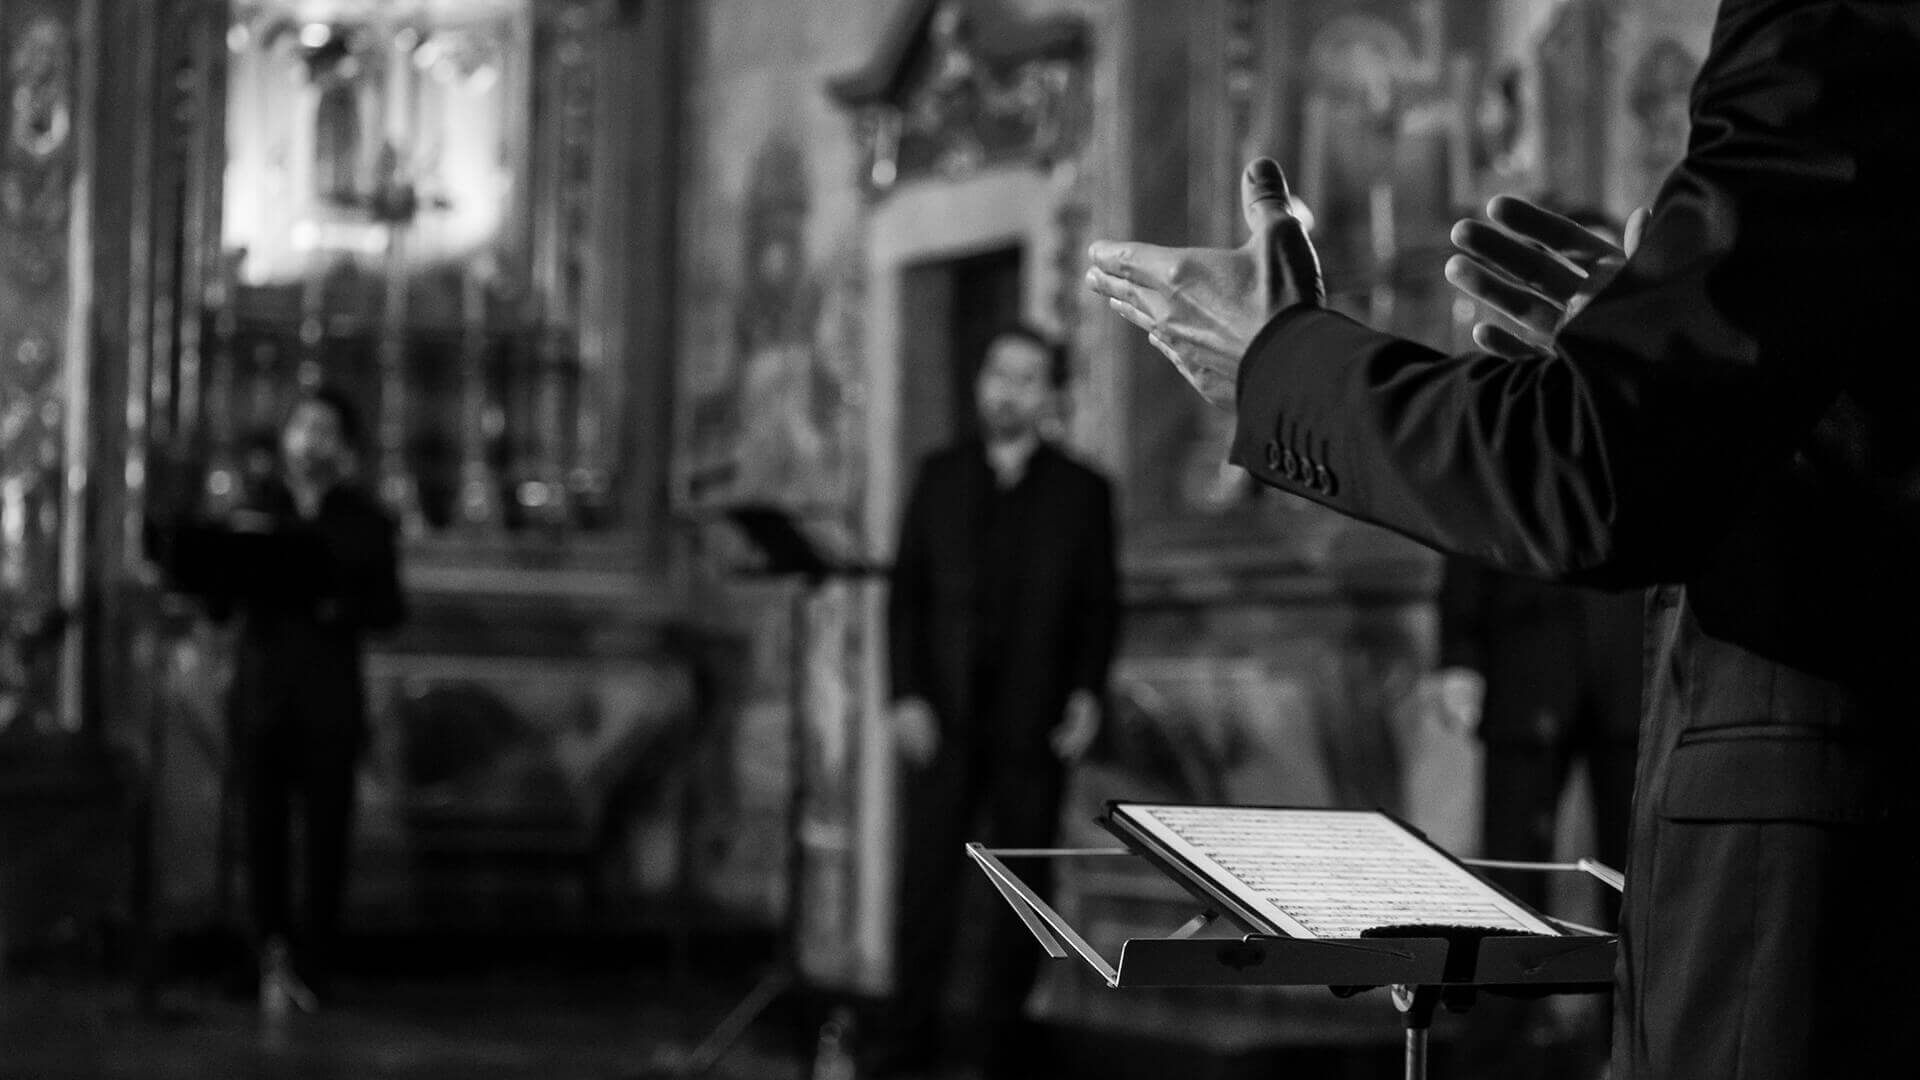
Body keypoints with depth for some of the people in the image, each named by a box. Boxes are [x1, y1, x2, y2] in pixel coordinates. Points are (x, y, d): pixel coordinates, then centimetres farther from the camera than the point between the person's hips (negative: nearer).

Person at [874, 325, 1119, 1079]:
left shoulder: (1082, 492, 7)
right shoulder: (940, 477, 10)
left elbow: (1098, 607, 6)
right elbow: (907, 593, 8)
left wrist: (1088, 693, -8)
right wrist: (907, 695, -2)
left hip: (1034, 721, -1)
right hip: (944, 715, 1)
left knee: (1023, 879, 2)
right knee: (927, 870, -4)